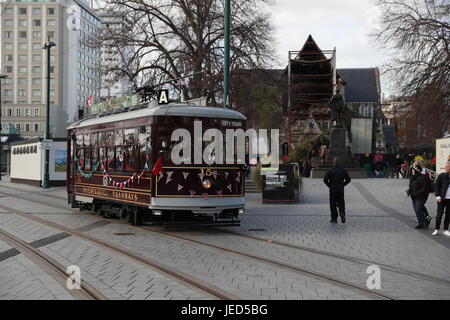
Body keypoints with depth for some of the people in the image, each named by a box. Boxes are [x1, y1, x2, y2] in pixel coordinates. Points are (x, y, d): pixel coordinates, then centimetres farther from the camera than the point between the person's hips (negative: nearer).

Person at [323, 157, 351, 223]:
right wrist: (343, 185, 11)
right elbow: (348, 179, 6)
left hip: (333, 190, -3)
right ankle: (342, 213, -16)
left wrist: (329, 185, 1)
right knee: (341, 203, 11)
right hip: (341, 190, 3)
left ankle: (334, 219, 10)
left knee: (333, 204, 6)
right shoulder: (343, 170, 2)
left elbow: (325, 180, -13)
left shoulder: (330, 170, -9)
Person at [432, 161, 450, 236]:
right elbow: (436, 185, -3)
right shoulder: (442, 176, -5)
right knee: (439, 213, 0)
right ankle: (436, 229, 9)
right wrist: (438, 196, -11)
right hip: (442, 198, -3)